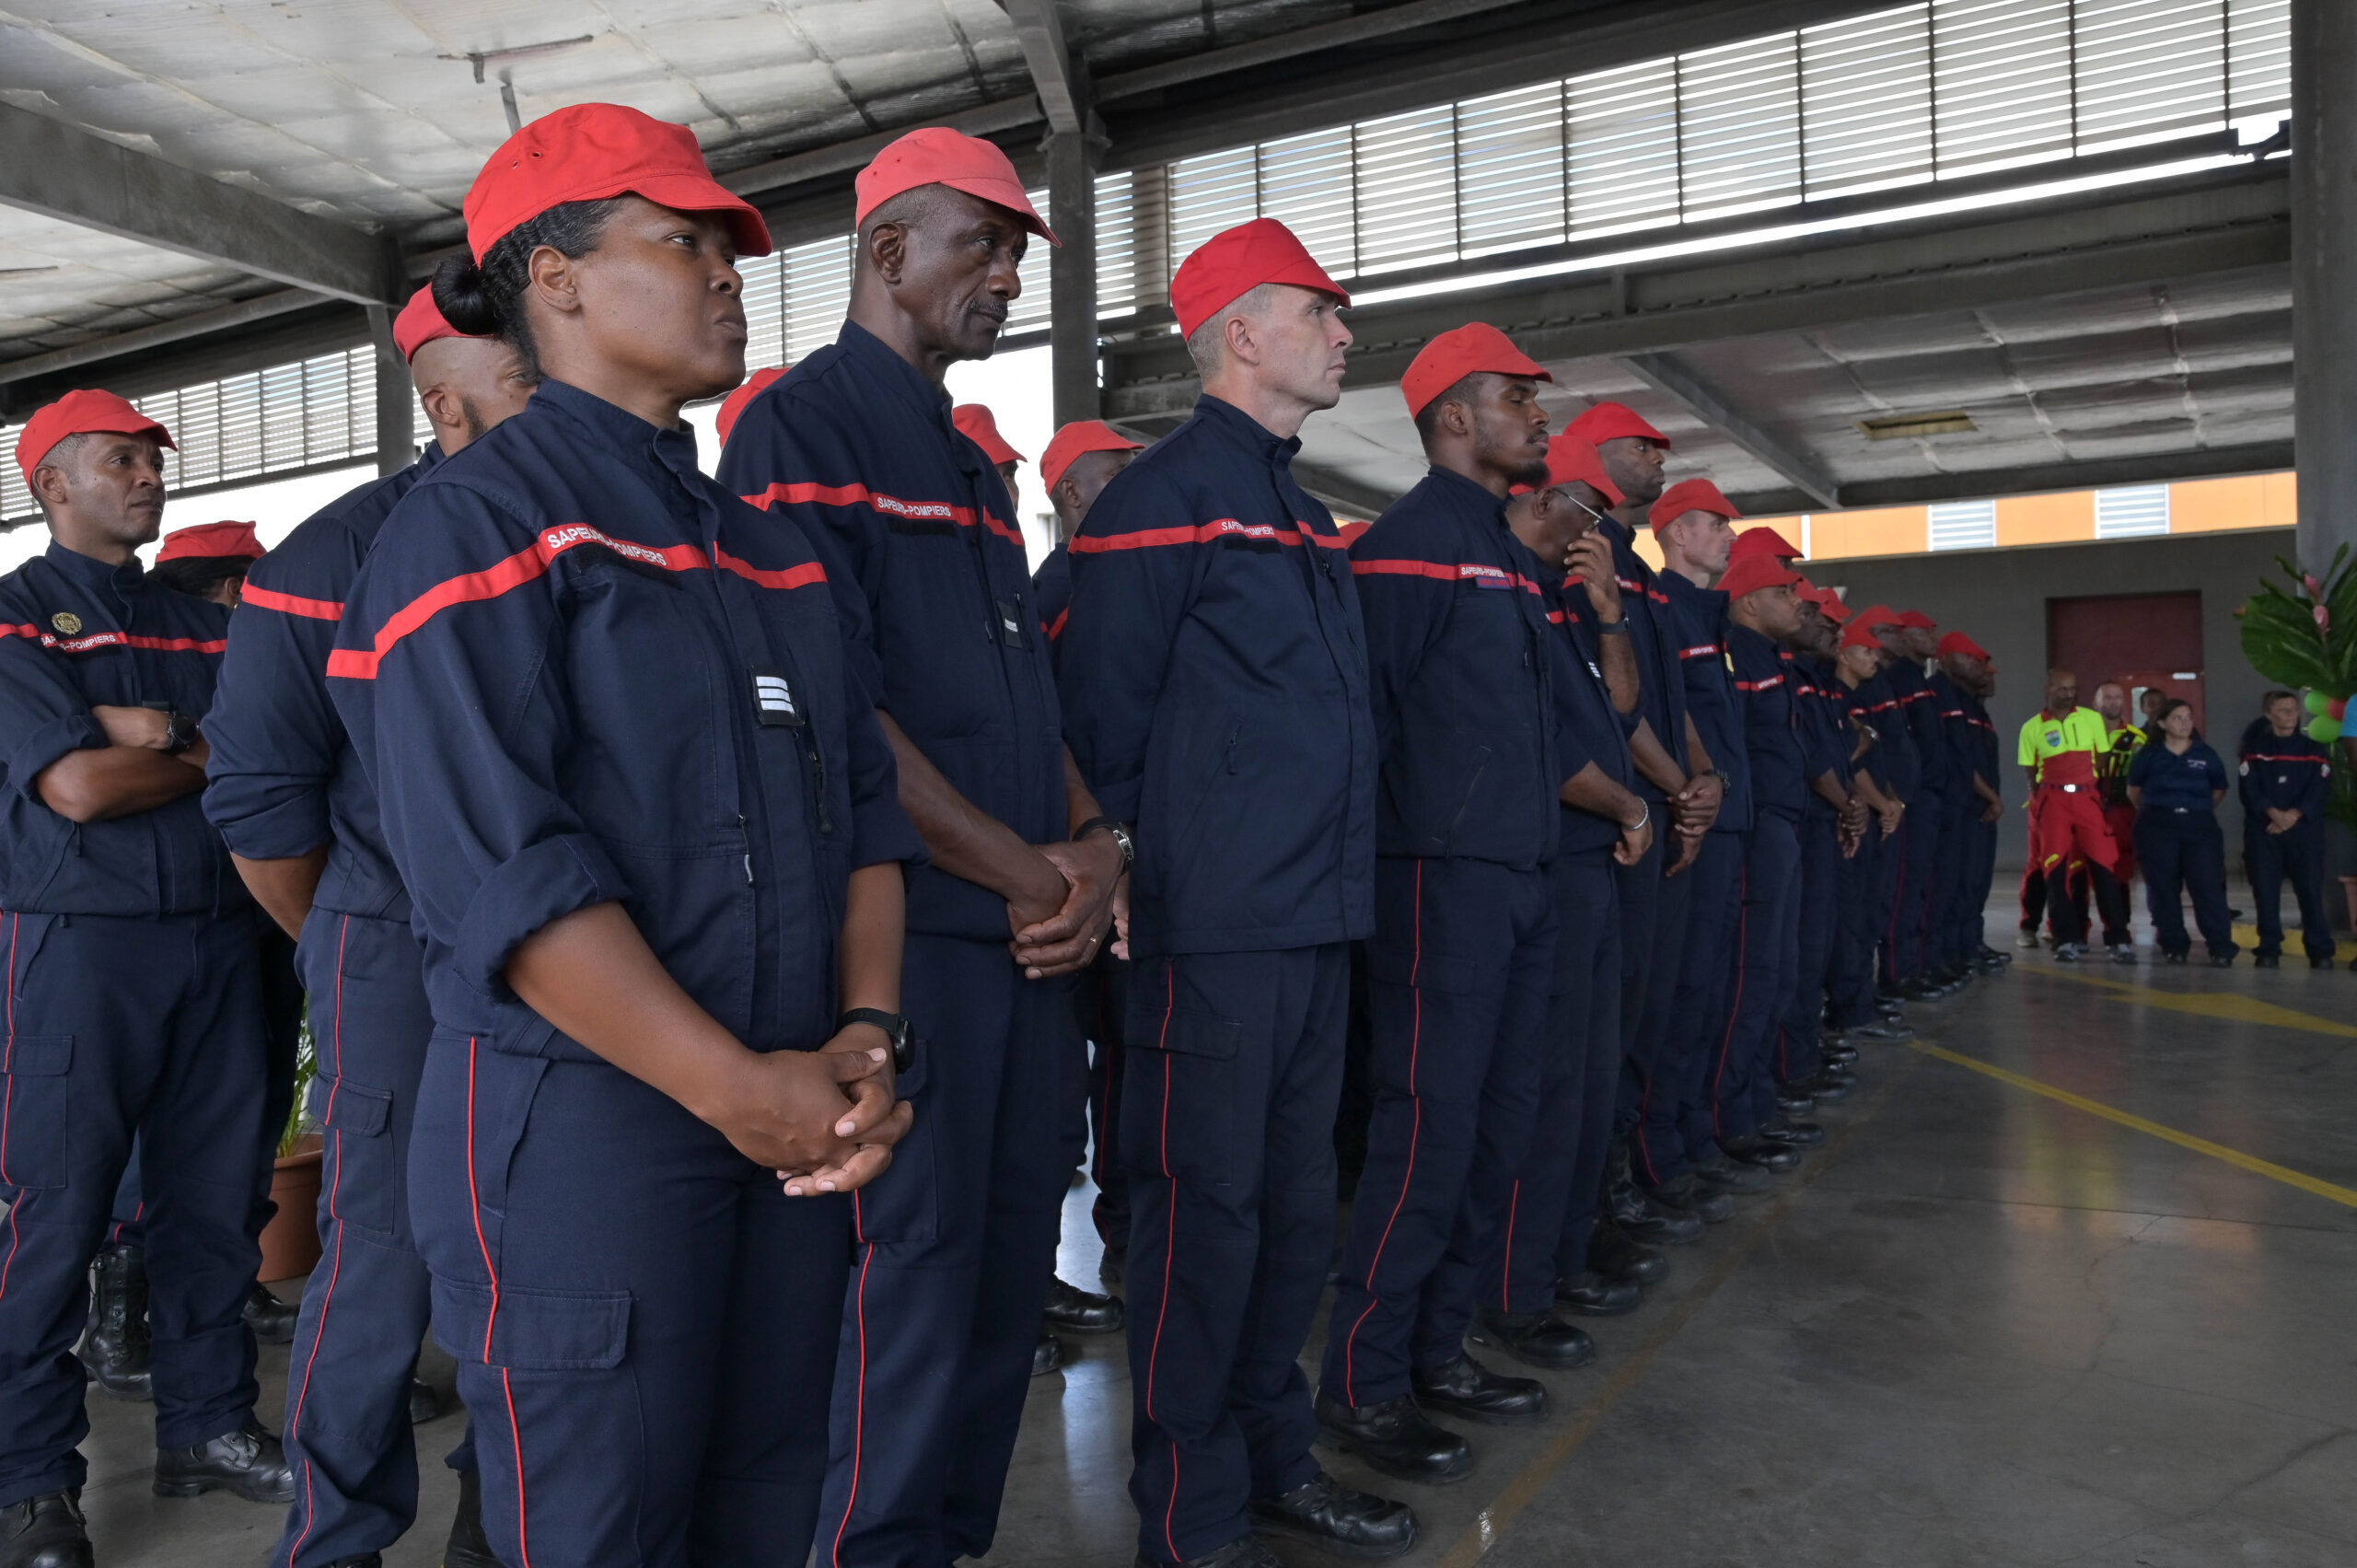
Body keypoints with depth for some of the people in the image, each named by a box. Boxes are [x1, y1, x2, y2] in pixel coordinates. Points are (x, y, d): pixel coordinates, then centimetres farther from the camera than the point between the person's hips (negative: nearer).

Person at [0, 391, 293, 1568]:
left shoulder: (203, 624, 16)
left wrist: (148, 728, -12)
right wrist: (213, 752, 0)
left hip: (218, 933, 5)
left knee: (216, 1197, 10)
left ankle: (208, 1425, 24)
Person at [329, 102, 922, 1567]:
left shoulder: (772, 544, 15)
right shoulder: (471, 524, -7)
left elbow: (863, 804, 9)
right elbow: (505, 871, -17)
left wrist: (867, 1034, -6)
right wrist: (740, 1088, -18)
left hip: (798, 1127, 7)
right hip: (581, 1126, -6)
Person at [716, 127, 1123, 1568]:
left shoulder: (974, 463, 19)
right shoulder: (802, 426, -7)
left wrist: (1098, 844, -1)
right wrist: (1033, 872, -14)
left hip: (1030, 934, 8)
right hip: (901, 931, -8)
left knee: (1012, 1270, 16)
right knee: (909, 1274, 2)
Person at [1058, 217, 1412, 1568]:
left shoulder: (1303, 510, 18)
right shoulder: (1165, 494, -9)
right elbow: (1108, 717, -11)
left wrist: (1338, 871, 18)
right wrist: (1145, 883, -8)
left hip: (1321, 917, 9)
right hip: (1215, 925, -9)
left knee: (1296, 1202, 16)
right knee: (1205, 1210, 1)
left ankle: (1275, 1456, 33)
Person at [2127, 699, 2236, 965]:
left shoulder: (2205, 754, 6)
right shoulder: (2149, 754, 5)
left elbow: (2219, 790, 16)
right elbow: (2133, 790, 15)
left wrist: (2199, 810, 12)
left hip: (2200, 825, 0)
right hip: (2158, 827, 0)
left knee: (2208, 885, -8)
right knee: (2164, 887, 0)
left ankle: (2221, 946, -7)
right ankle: (2173, 946, 7)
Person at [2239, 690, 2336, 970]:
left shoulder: (2314, 749, 10)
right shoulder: (2255, 748, 8)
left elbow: (2320, 790, 0)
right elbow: (2250, 789, -2)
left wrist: (2294, 815, -14)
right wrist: (2273, 813, -17)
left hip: (2305, 829, 0)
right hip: (2263, 829, 0)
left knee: (2311, 889, -4)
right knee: (2266, 891, -2)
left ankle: (2321, 951, 1)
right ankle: (2269, 950, 3)